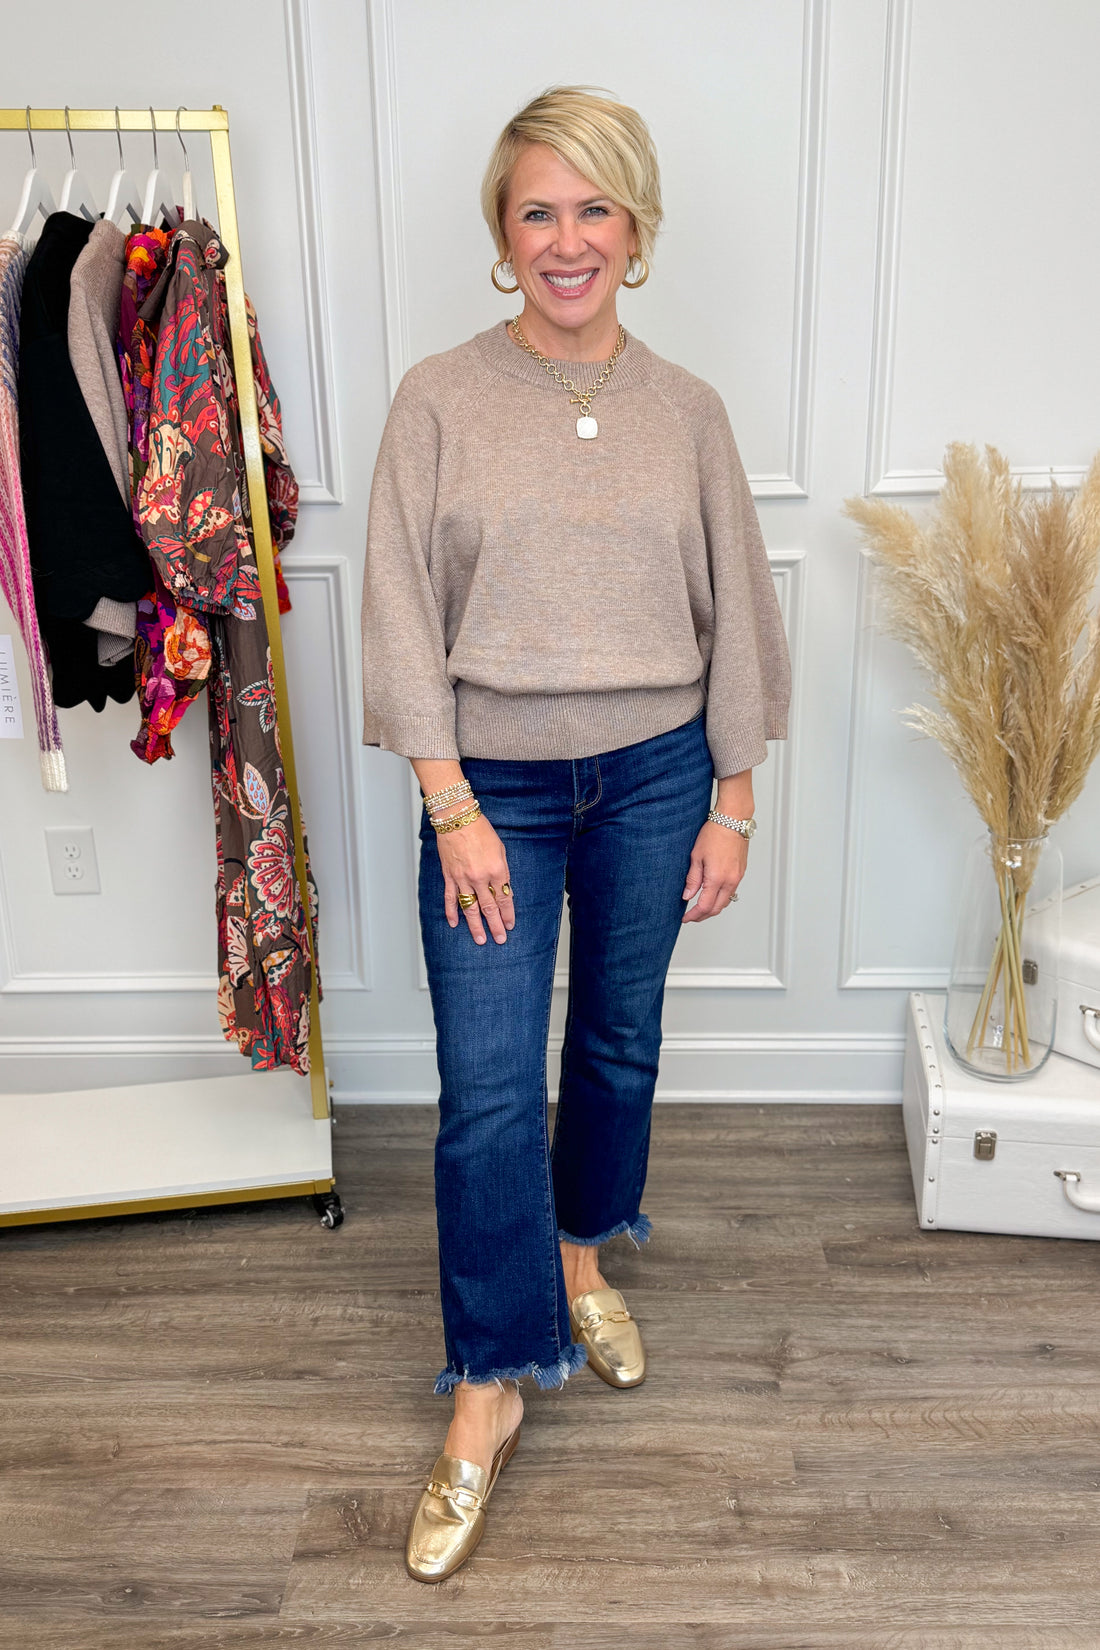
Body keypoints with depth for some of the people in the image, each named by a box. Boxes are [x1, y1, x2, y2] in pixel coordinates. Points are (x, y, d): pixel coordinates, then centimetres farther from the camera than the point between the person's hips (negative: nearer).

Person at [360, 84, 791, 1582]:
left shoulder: (686, 411, 2)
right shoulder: (440, 400, -5)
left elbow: (734, 614, 5)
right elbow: (404, 617, -7)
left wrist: (732, 805, 2)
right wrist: (454, 808, -12)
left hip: (654, 777, 3)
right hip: (491, 784, -2)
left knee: (621, 1044, 17)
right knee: (489, 1093, -2)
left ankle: (584, 1253, 44)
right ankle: (491, 1388, 15)